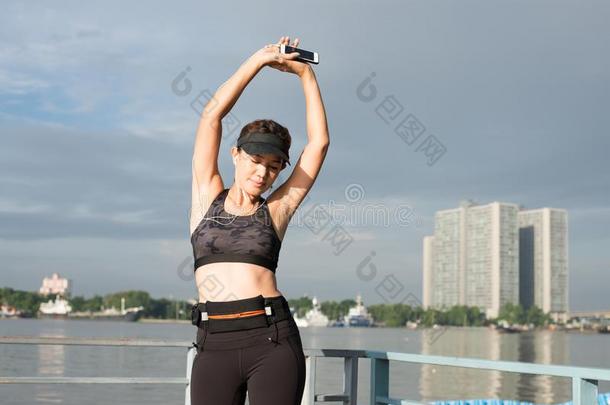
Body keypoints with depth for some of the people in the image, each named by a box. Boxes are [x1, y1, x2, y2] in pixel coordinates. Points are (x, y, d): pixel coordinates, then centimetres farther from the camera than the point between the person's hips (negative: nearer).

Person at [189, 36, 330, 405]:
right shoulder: (207, 196, 10)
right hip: (215, 345, 1)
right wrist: (259, 60, 7)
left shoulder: (277, 209, 9)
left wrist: (305, 73, 11)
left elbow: (319, 142, 8)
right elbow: (212, 115, 6)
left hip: (273, 339, 0)